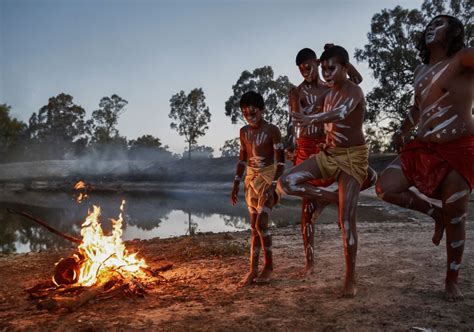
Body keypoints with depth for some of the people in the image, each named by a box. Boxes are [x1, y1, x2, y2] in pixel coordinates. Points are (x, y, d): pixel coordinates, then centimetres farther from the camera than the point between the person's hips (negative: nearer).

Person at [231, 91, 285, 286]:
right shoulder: (244, 132, 7)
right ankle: (253, 269, 12)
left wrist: (273, 184, -23)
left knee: (261, 223, -14)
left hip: (268, 178, -6)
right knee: (254, 226, 7)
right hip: (251, 179, 6)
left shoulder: (272, 130, -11)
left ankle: (269, 266, 4)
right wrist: (236, 184, 10)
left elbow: (280, 161, -13)